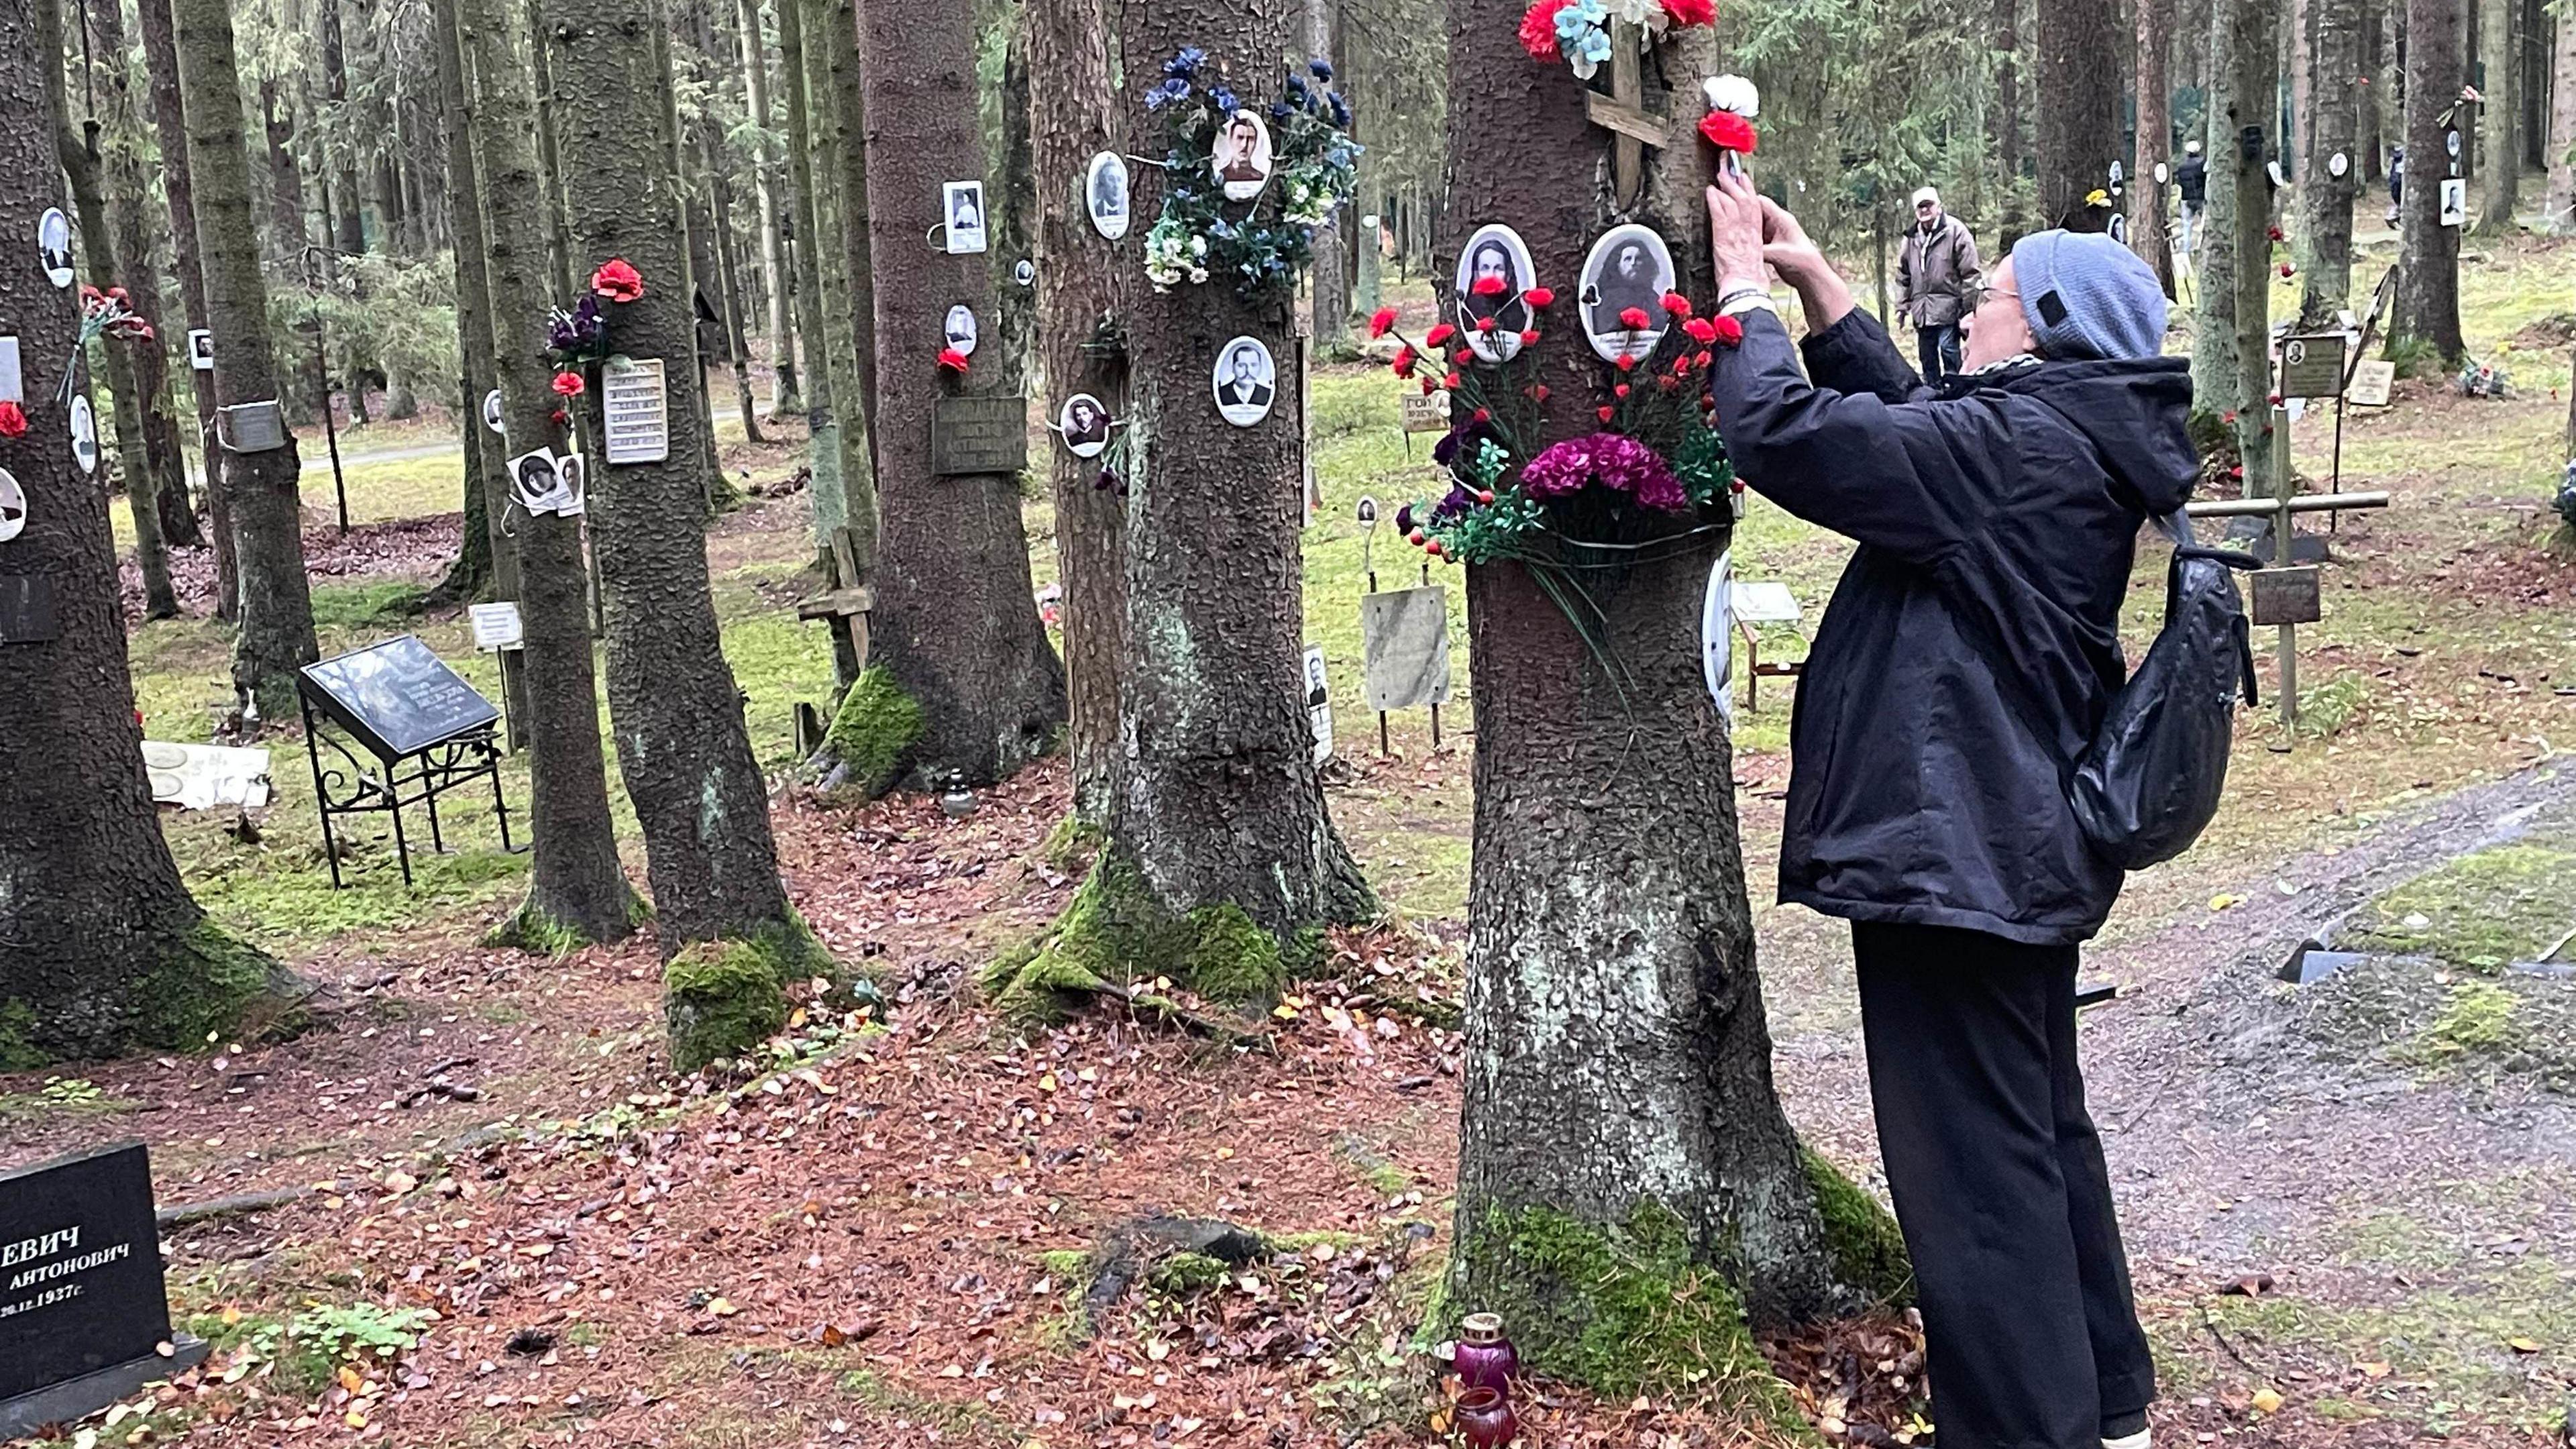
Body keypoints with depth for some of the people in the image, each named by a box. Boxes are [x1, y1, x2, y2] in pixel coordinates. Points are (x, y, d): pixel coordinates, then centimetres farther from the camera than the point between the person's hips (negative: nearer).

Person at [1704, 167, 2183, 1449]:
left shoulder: (2022, 449, -20)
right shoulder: (2074, 444, 9)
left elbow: (1792, 436, -25)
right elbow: (1906, 422, 20)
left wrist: (1745, 287, -9)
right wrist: (1814, 283, 18)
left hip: (1953, 851, -11)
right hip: (2027, 847, 11)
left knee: (1976, 1165, -2)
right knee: (2041, 1128, 22)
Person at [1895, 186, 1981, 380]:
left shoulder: (1955, 231, -7)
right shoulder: (1911, 237, 10)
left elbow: (1970, 272, -8)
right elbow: (1903, 276, 18)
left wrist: (1968, 307, -11)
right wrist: (1902, 305, 12)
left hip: (1948, 309, -6)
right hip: (1921, 311, 6)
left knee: (1949, 351, -10)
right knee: (1927, 356, 12)